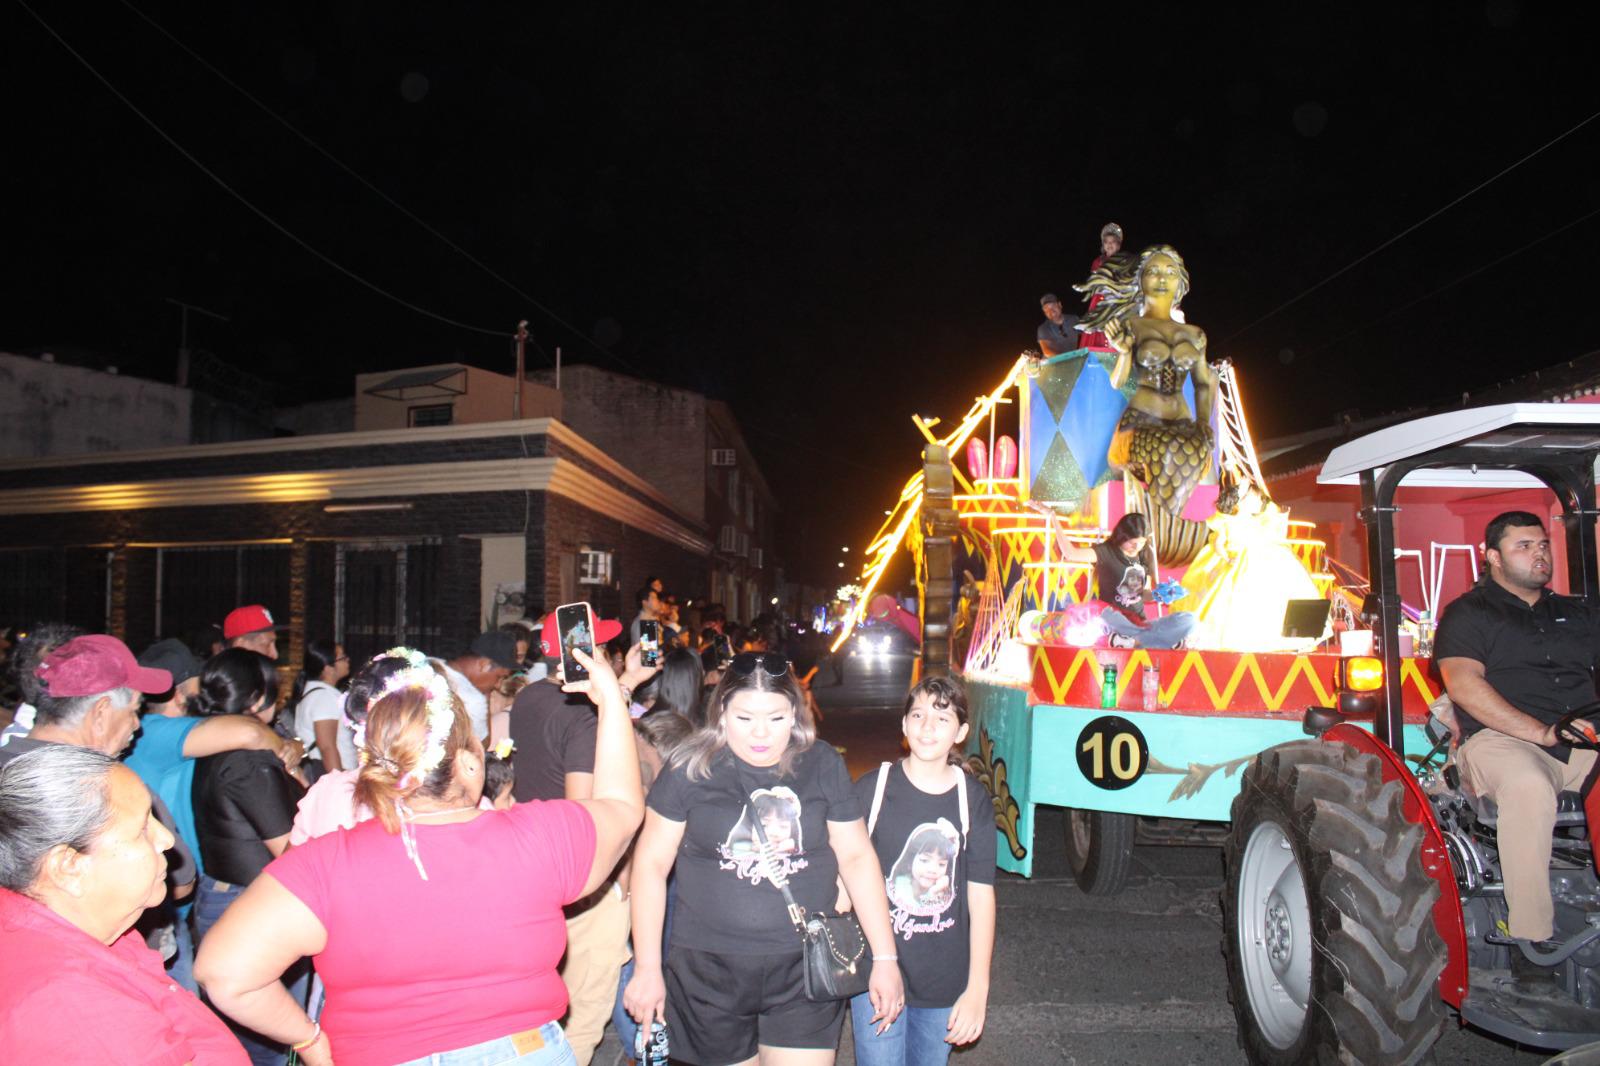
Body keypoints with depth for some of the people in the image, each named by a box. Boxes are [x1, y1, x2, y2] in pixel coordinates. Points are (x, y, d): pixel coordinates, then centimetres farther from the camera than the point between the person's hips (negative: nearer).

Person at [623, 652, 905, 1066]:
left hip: (804, 970, 1)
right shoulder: (690, 768, -7)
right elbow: (651, 864, -2)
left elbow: (856, 857, 4)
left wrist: (885, 958, 3)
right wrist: (647, 968, -2)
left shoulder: (823, 765, -2)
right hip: (708, 970, 0)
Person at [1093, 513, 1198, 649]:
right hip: (1114, 621, -5)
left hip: (1138, 623, 5)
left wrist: (1158, 595, -4)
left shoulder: (1146, 556, 12)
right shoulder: (1107, 552, -5)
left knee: (1188, 620, -16)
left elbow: (1144, 594, 13)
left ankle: (1130, 641, -25)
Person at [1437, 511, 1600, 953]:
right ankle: (1531, 938, -33)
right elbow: (1463, 685, -5)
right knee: (1528, 785, -38)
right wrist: (1543, 732, -13)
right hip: (1500, 739, -5)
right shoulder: (1467, 613, 10)